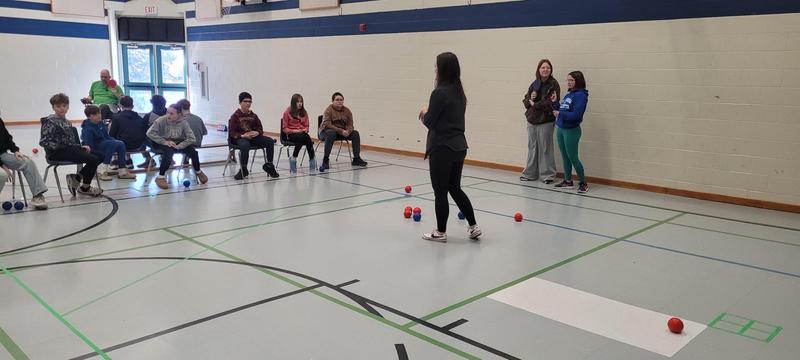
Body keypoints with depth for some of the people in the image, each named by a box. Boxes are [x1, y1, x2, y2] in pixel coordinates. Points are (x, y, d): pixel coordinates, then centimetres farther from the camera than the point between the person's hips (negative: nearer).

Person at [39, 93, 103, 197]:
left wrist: (81, 146, 8)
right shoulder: (50, 121, -6)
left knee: (100, 156, 2)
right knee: (93, 159, -22)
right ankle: (85, 188, -2)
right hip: (58, 153, -9)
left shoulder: (67, 122, 20)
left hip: (71, 148, 9)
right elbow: (43, 142, -14)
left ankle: (76, 178, 6)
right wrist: (59, 146, -20)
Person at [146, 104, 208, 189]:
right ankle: (160, 177, -25)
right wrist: (165, 142, -30)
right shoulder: (161, 120, -17)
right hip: (163, 144, -2)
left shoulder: (183, 123, -12)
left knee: (192, 150, -18)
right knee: (169, 150, -35)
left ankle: (198, 172, 11)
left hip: (178, 143, 3)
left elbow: (192, 139, -14)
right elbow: (150, 133, -23)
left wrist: (178, 146, -26)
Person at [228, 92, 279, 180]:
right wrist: (242, 135, -24)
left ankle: (269, 165, 0)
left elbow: (260, 129, 14)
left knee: (270, 141, -16)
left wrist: (257, 132, -11)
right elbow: (232, 133, -7)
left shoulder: (253, 116, 12)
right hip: (239, 138, -5)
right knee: (245, 145, -41)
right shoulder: (235, 116, -2)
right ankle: (243, 170, -21)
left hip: (253, 137, 5)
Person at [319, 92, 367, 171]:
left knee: (355, 133, -13)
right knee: (331, 133, -39)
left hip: (343, 132, 5)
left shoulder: (347, 111, 4)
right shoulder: (329, 110, -13)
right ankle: (325, 160, -38)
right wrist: (341, 131, -31)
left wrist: (348, 131, -23)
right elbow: (327, 125, -23)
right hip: (326, 131, -5)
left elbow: (350, 124, 2)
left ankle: (356, 159, -3)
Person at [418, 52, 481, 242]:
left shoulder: (439, 93, -16)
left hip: (442, 149, -8)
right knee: (455, 188, 19)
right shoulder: (459, 92, 10)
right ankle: (473, 226, 20)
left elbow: (429, 121, -14)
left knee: (440, 191, 4)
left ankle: (440, 232, 14)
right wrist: (430, 114, 12)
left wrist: (425, 112, 5)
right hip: (459, 146, 8)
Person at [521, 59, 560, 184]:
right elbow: (525, 101, 11)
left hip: (546, 121, -6)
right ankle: (530, 173, 21)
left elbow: (551, 103, -17)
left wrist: (535, 104, -10)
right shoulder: (535, 84, 11)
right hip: (532, 120, 6)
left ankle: (548, 174, 11)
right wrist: (530, 100, -12)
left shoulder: (553, 85, -7)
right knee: (532, 147, 12)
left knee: (545, 148, 0)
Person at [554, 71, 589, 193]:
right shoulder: (568, 95, 12)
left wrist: (560, 114, -17)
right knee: (565, 157, 14)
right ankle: (568, 180, 25)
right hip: (561, 129, 8)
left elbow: (576, 115, -21)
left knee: (573, 158, -2)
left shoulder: (580, 95, -13)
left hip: (571, 130, -8)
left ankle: (583, 183, 10)